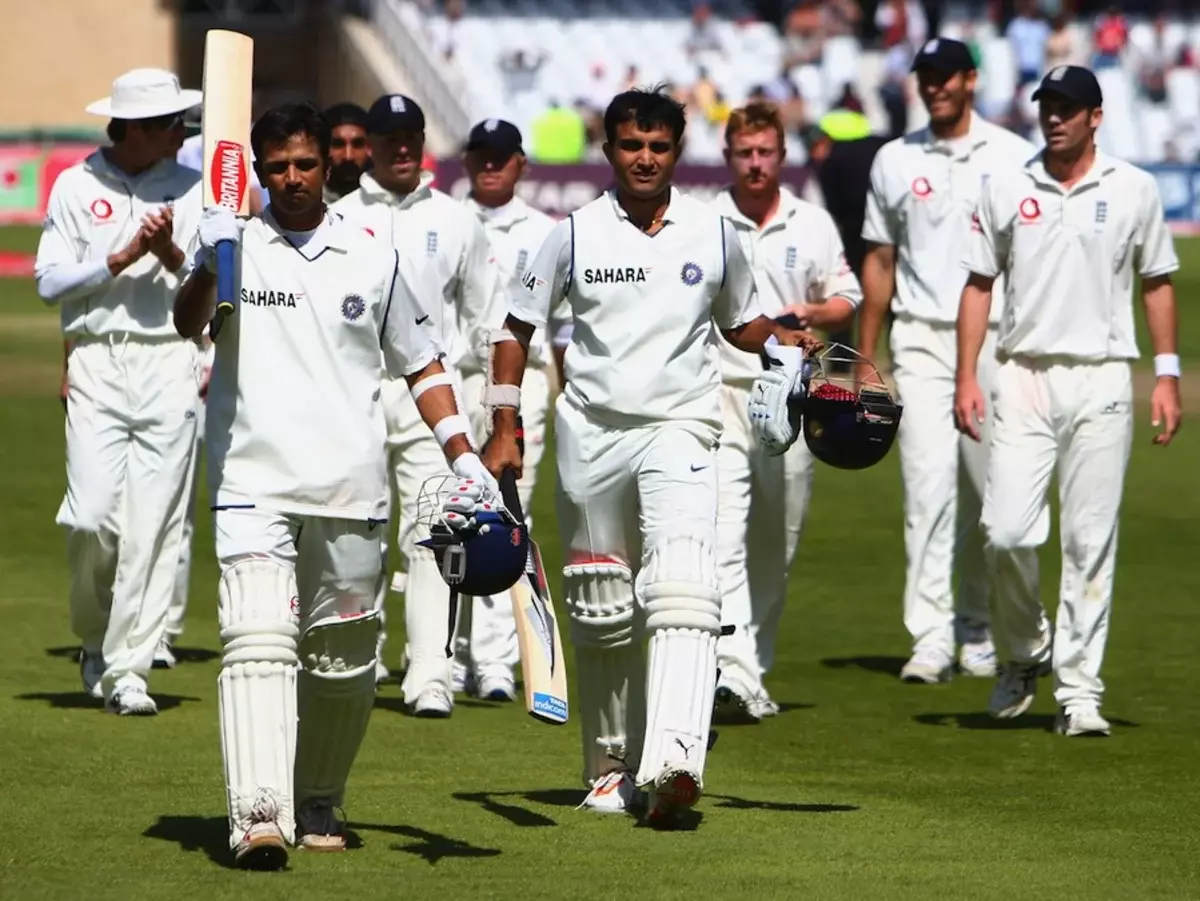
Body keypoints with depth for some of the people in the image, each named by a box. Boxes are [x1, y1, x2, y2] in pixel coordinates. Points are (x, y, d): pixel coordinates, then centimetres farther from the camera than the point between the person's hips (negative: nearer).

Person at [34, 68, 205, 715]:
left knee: (154, 522, -6)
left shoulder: (193, 190, 10)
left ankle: (127, 667, -1)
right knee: (92, 514, -11)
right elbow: (50, 280, 0)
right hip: (97, 363, -1)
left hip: (170, 364, 1)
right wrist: (122, 257, -11)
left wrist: (171, 255, -12)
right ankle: (93, 638, 15)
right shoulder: (76, 187, 7)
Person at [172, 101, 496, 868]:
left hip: (351, 489, 3)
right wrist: (210, 267, -31)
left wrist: (464, 456, 8)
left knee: (344, 661, 8)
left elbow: (421, 365, 18)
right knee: (258, 640, -18)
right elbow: (188, 322, -11)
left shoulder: (375, 258, 11)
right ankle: (259, 815, -28)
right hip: (253, 481, -3)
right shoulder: (234, 243, 6)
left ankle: (318, 804, 27)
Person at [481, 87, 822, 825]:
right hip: (591, 432, 1)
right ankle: (612, 769, 22)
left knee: (682, 587, -22)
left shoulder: (715, 234, 6)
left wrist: (785, 340, -1)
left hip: (680, 426, -1)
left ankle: (674, 760, -36)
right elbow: (518, 326, 11)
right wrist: (505, 427, 4)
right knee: (601, 613, 8)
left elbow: (739, 321, 20)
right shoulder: (577, 235, 4)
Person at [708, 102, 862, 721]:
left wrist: (812, 312, -8)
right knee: (723, 538, -17)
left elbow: (848, 304, 14)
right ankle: (732, 672, -27)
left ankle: (755, 666, 23)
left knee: (774, 547, 9)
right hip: (718, 394, -2)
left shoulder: (812, 225, 10)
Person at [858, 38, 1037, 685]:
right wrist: (864, 361, 10)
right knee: (929, 487, -10)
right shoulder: (895, 161, 10)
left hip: (996, 341, 0)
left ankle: (977, 633, 18)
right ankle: (930, 642, -13)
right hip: (921, 341, 0)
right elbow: (879, 262, 13)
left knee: (988, 492, 3)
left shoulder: (1014, 157, 5)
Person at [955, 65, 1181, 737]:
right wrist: (967, 377, 1)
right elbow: (980, 284, 9)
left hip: (1102, 381, -1)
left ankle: (1080, 690, 4)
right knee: (1007, 530, -9)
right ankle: (1026, 652, 16)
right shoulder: (1007, 189, 7)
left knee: (1091, 541, -1)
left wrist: (1168, 376, 3)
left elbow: (1158, 283, 10)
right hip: (1024, 378, 1)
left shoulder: (1134, 190, 5)